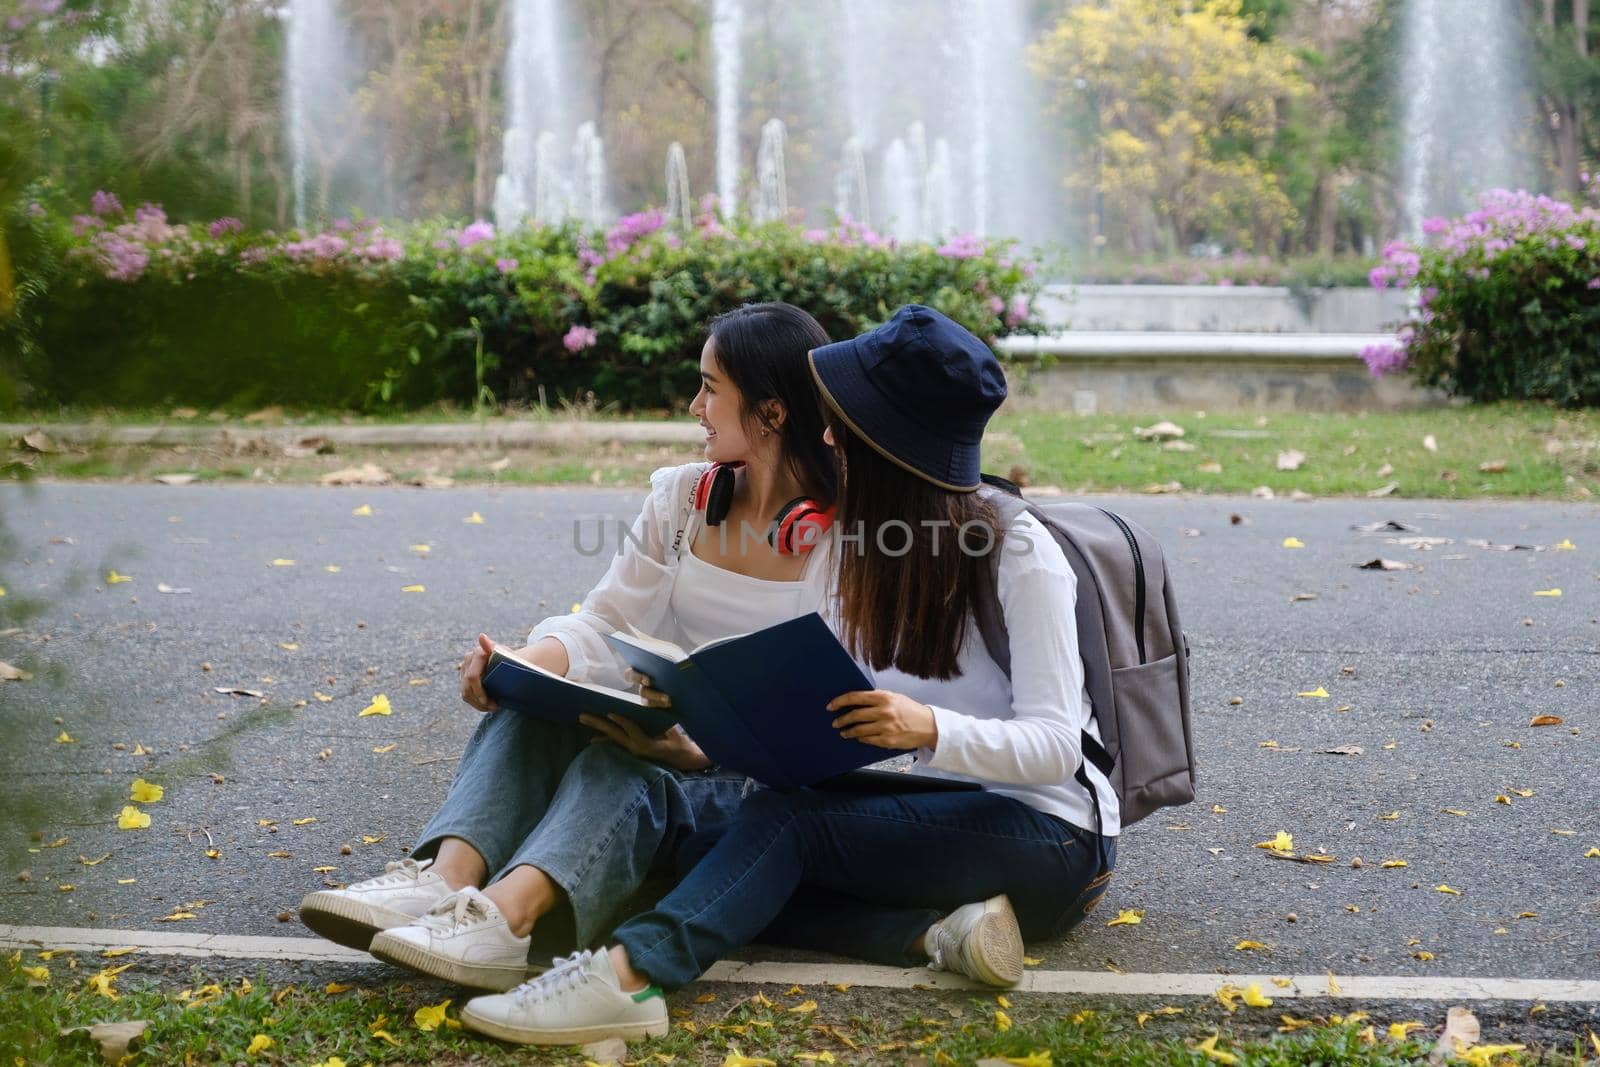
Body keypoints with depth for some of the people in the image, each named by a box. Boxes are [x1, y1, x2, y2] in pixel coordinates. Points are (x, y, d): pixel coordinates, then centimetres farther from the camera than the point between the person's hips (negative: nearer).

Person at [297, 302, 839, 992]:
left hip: (763, 784, -5)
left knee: (623, 768, -35)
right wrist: (521, 663, -19)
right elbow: (605, 623, 4)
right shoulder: (683, 497, 8)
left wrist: (696, 750, -30)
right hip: (660, 736, 5)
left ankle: (505, 915, -59)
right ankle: (446, 879, -44)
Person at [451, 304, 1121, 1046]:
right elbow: (831, 712, 7)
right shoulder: (872, 547, 7)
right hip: (948, 816, 7)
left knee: (786, 819, -29)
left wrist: (931, 729, -36)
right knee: (737, 863, -17)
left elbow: (1053, 746, -19)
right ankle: (937, 932, -28)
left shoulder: (1019, 553, -14)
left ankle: (628, 977, -47)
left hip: (1053, 836, -7)